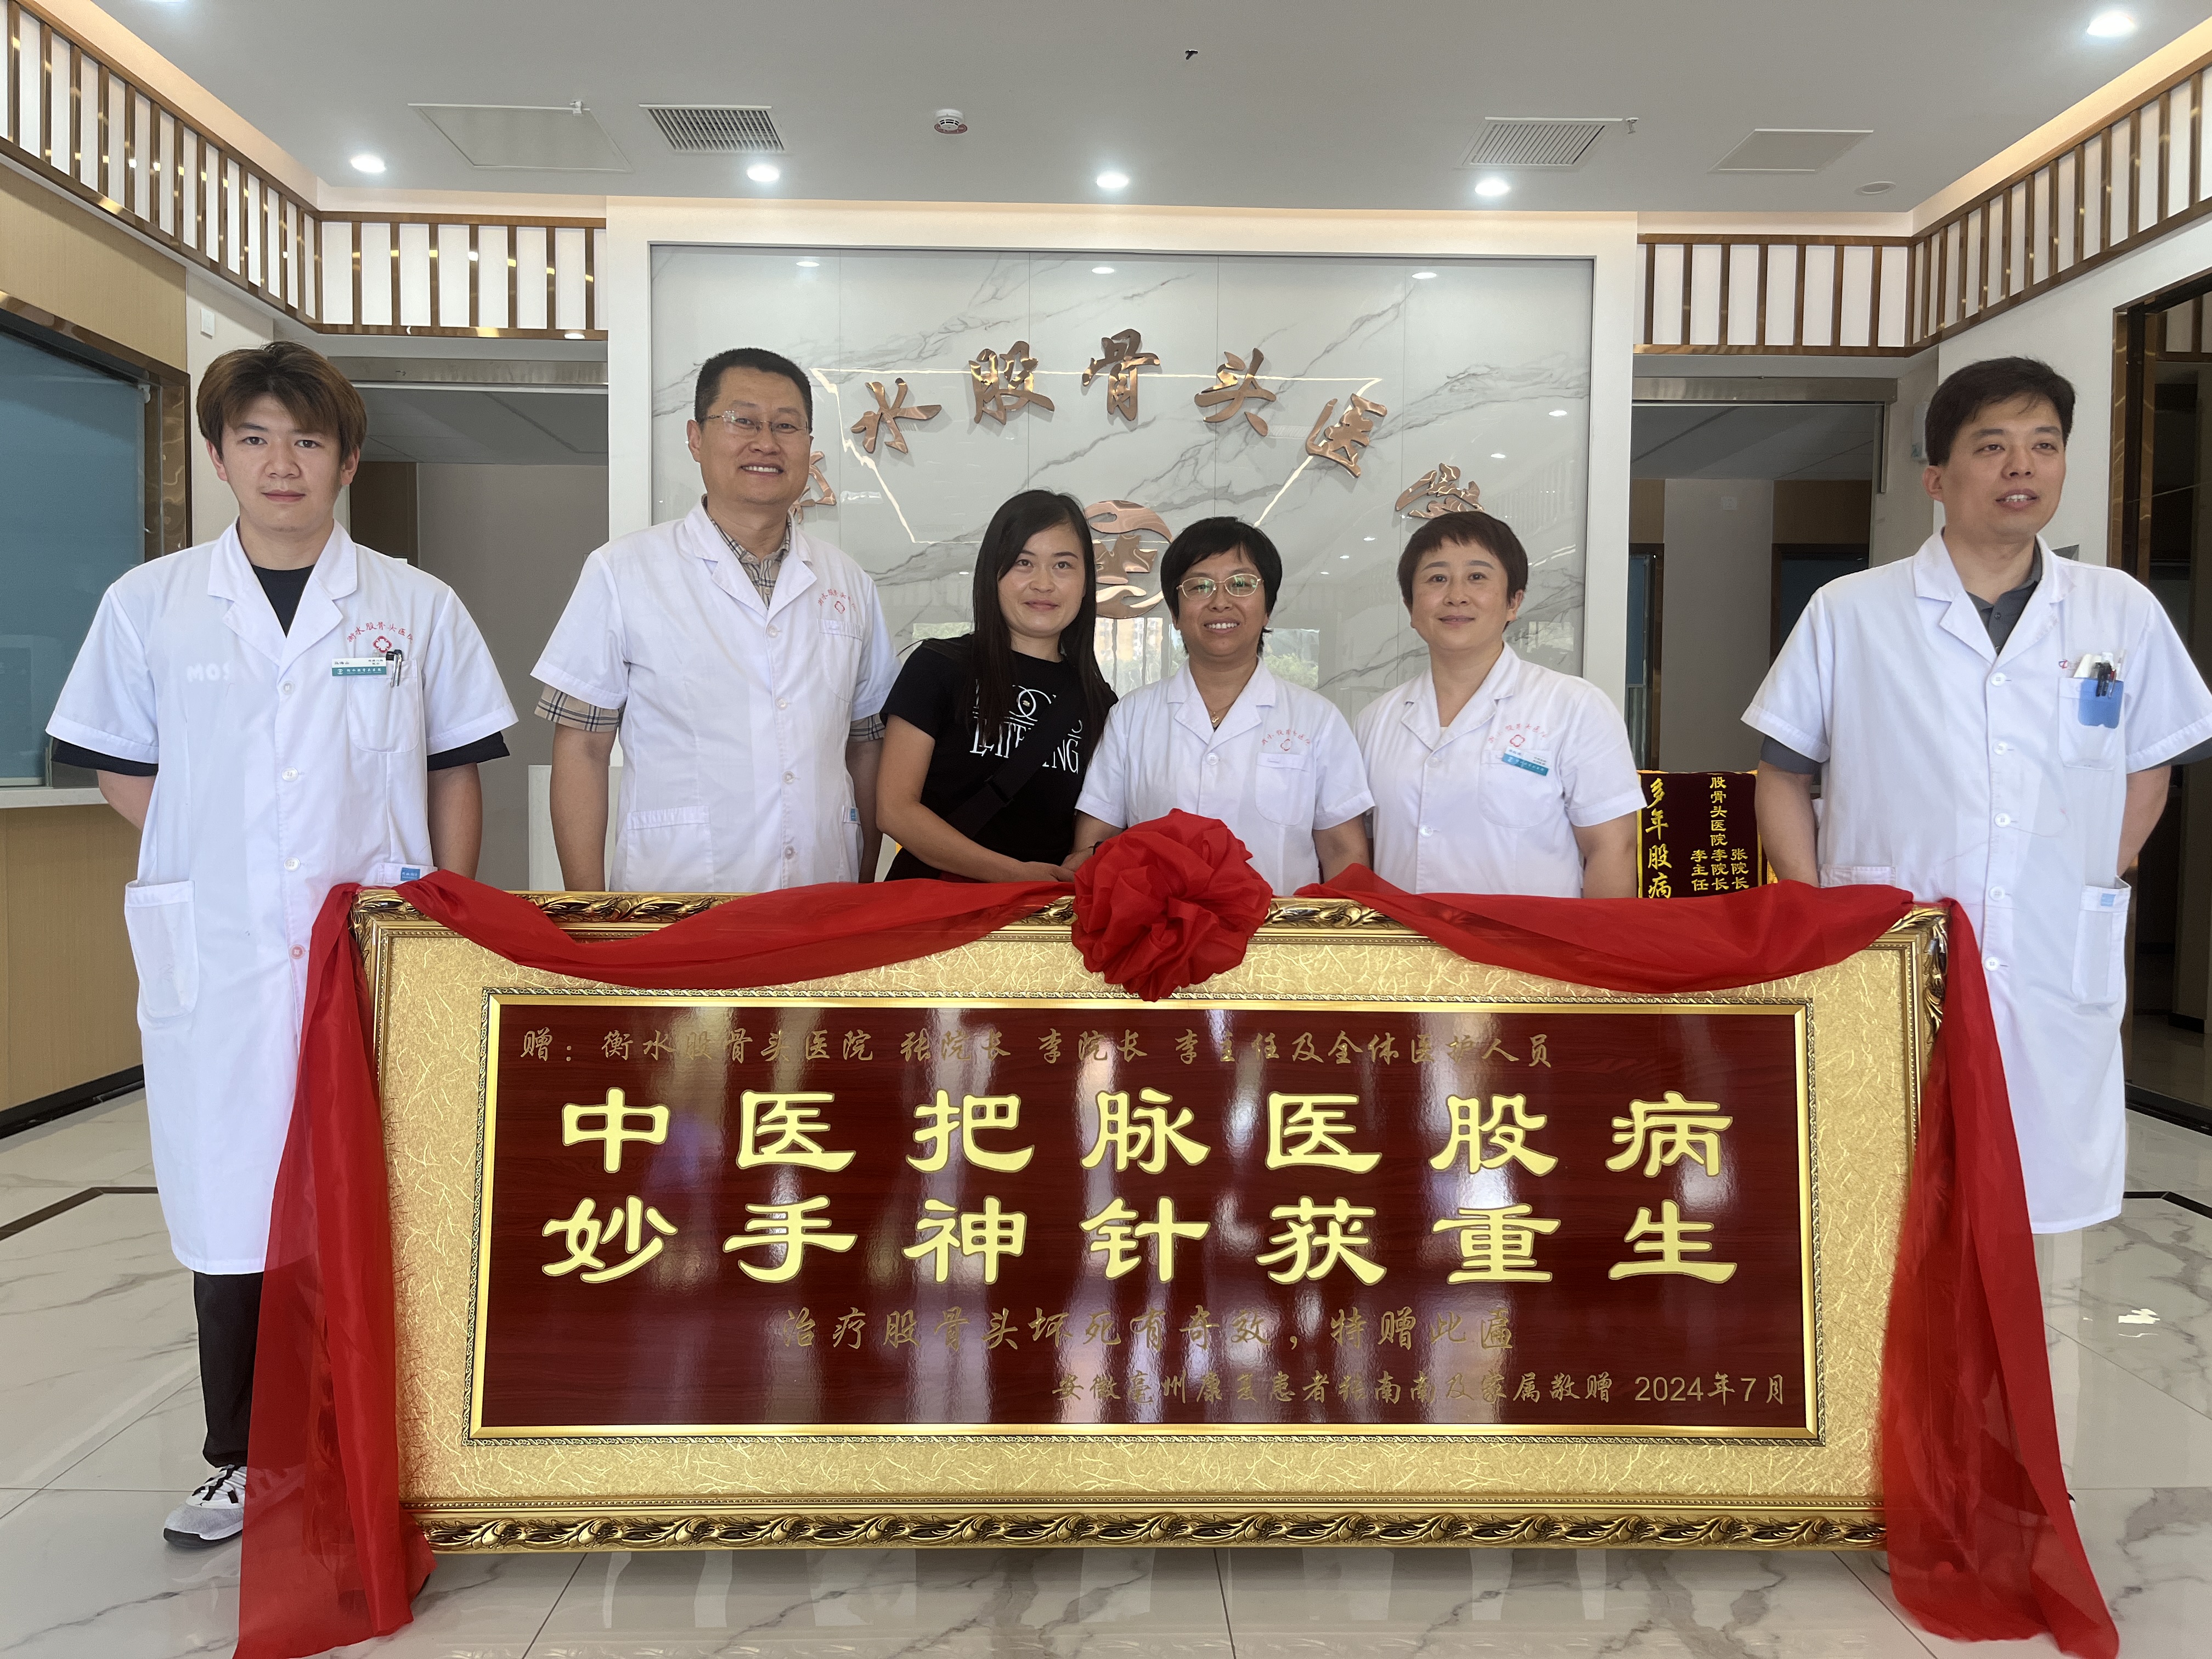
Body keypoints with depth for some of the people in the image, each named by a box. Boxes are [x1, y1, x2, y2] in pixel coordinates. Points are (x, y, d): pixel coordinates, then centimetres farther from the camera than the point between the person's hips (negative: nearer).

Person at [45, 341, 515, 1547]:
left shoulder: (418, 609, 6)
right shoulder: (149, 604, 7)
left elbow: (455, 778, 9)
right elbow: (123, 775, 12)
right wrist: (218, 860, -1)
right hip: (216, 963, 1)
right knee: (230, 1213, 7)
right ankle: (242, 1460, 24)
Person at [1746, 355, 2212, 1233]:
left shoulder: (2123, 611, 7)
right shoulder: (1847, 612, 1)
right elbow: (1783, 775, 6)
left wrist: (2096, 889, 6)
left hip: (2057, 981, 2)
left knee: (2034, 1209, 7)